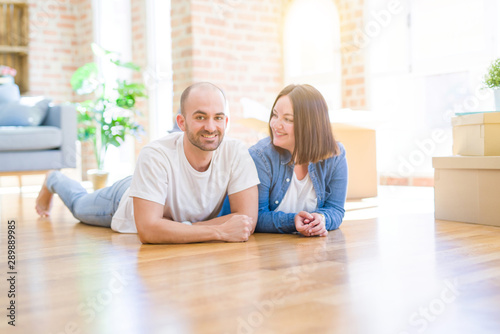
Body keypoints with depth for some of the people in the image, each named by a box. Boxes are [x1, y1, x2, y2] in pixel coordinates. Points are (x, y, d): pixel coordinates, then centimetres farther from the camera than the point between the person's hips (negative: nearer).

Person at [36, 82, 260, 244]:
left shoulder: (235, 153, -37)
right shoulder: (155, 155, -45)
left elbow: (247, 221, -39)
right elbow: (147, 230, -49)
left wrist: (174, 230, -43)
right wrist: (220, 232, -54)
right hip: (124, 199, -1)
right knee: (79, 205, 30)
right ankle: (54, 181, 59)